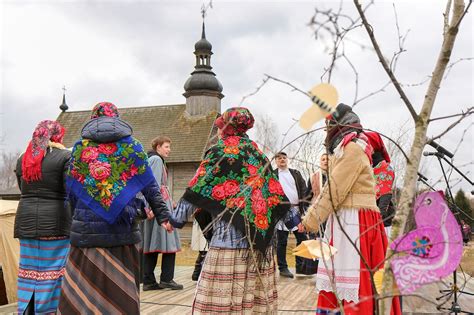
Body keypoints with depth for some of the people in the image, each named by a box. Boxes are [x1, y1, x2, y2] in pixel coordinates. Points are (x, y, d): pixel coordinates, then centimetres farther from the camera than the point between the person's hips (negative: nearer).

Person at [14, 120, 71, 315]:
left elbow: (23, 188, 18)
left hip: (26, 221, 6)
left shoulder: (23, 159, 11)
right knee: (52, 270, 1)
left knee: (28, 270, 12)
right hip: (55, 221, -5)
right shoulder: (65, 156, -7)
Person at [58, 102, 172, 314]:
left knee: (80, 291, 5)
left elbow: (71, 190, 11)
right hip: (123, 228, 0)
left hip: (86, 227, 0)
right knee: (122, 289, 8)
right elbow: (150, 187, 3)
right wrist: (163, 216, 6)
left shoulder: (80, 147, 7)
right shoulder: (131, 146, 5)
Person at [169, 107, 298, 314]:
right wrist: (291, 217, 23)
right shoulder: (257, 154, 14)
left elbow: (197, 190, -5)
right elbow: (275, 191, 15)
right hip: (260, 239, 6)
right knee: (256, 295, 11)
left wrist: (178, 217, 2)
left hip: (229, 239, -6)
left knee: (221, 298, -4)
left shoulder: (219, 152, -2)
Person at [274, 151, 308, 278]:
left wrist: (303, 206, -3)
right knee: (282, 241, 2)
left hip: (297, 210, 4)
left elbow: (303, 189, 9)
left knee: (302, 238, 6)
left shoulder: (295, 173, 15)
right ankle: (283, 268, 10)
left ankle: (300, 266, 17)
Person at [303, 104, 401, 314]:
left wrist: (311, 220, -10)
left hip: (354, 222, -10)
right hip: (341, 221, 10)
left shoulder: (353, 149, -11)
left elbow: (335, 190, -16)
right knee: (332, 280, 11)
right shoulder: (343, 151, 21)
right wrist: (310, 215, 10)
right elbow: (332, 189, 19)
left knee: (355, 284, -7)